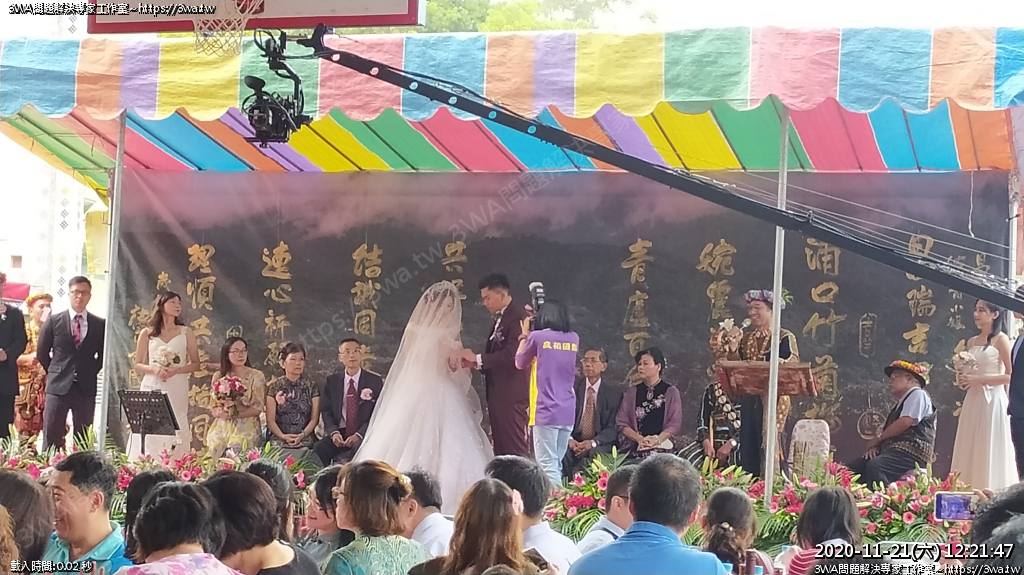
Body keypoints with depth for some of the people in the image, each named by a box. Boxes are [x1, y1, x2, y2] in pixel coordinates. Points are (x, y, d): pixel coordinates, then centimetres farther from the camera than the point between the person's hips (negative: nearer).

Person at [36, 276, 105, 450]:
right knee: (51, 437, -2)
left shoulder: (100, 325, 5)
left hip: (86, 387, 1)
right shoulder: (54, 321, 2)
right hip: (58, 386, -1)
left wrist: (90, 373, 6)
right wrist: (55, 372, 7)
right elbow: (42, 353, 8)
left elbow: (103, 355, 13)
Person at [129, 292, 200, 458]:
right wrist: (154, 369, -11)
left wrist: (175, 371, -11)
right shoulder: (147, 333, 9)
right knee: (148, 435, -6)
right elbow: (138, 365, 9)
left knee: (174, 436, -8)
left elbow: (195, 364, 7)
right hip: (151, 390, 0)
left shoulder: (186, 333, 9)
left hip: (176, 392, 0)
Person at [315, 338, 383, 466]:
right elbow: (326, 411, 8)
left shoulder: (375, 381, 3)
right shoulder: (332, 381, 11)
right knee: (319, 448, -27)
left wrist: (359, 435, -16)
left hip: (363, 436, -2)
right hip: (339, 434, 3)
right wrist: (334, 432, -12)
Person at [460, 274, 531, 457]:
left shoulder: (517, 317, -12)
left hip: (512, 395, -10)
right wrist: (474, 362, 3)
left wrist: (478, 359, -16)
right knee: (501, 448, 9)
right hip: (498, 394, 10)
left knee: (515, 449, -9)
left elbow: (511, 354, -22)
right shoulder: (500, 319, 18)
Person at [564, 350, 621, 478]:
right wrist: (569, 439, -18)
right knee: (562, 451, -32)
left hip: (599, 445, -1)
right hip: (574, 442, 1)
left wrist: (593, 442, -20)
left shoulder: (614, 393, 4)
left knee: (596, 453, -36)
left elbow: (613, 427, -2)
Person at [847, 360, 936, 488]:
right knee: (852, 469, -8)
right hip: (894, 452, 10)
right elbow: (889, 432, 25)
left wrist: (878, 439, -4)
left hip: (911, 454, -10)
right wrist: (875, 446, 3)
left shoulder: (918, 395, 0)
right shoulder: (901, 403, 28)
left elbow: (905, 422, -14)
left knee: (874, 467, -37)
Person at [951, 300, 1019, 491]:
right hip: (973, 401, 6)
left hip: (992, 400, -6)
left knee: (990, 453, -6)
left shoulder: (1001, 339, -3)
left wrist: (979, 379, -15)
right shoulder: (971, 342, 15)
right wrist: (964, 378, 1)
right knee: (970, 453, 3)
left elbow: (1011, 376, -9)